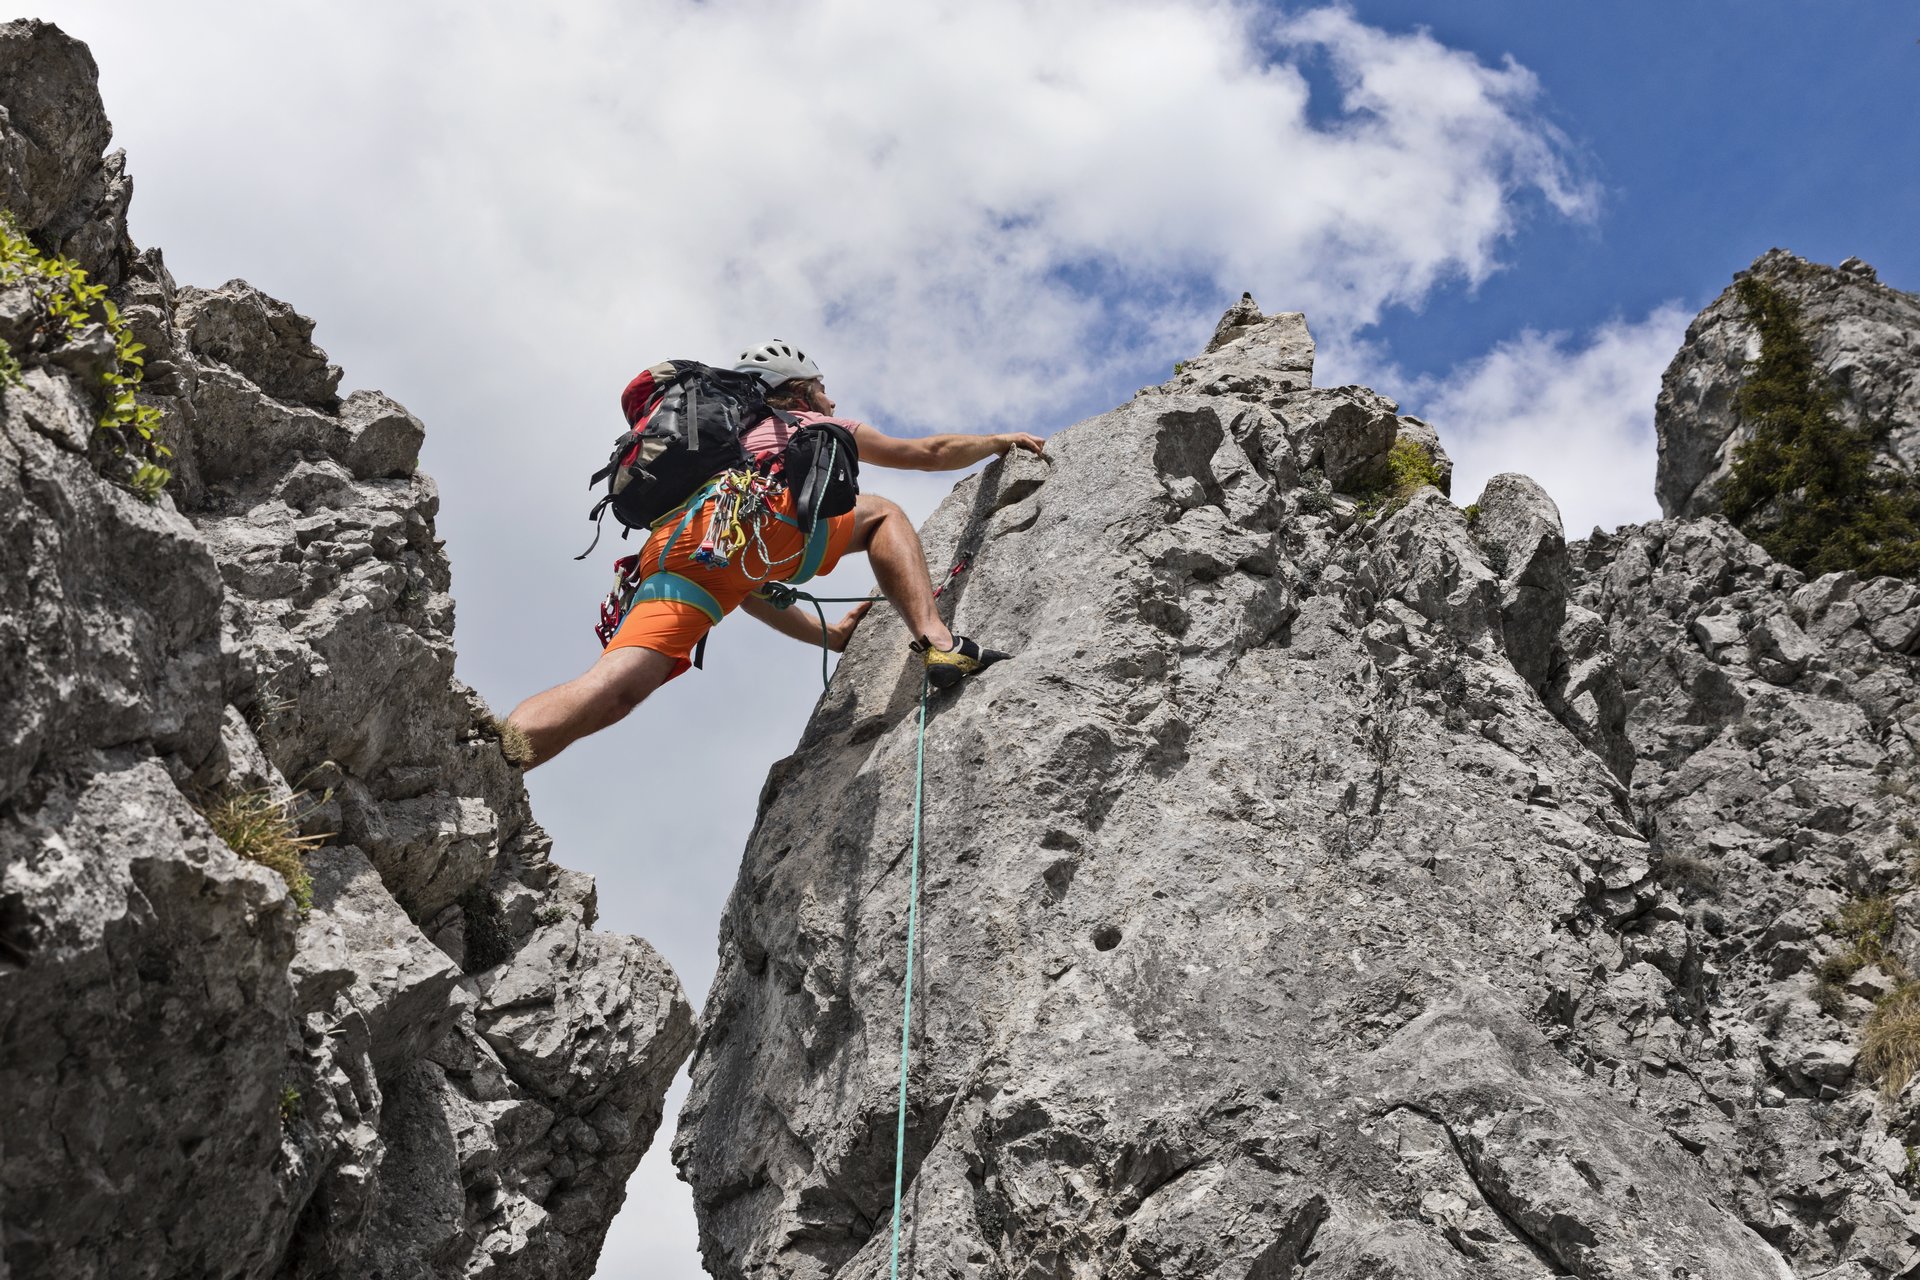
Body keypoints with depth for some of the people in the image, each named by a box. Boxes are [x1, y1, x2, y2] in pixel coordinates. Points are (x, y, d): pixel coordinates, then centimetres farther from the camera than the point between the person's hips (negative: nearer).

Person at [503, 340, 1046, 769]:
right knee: (880, 513, 22)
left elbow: (749, 590, 49)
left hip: (667, 552, 4)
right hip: (760, 520, -4)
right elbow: (932, 453, 45)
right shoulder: (820, 426, 35)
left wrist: (831, 635, 56)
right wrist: (1003, 441, 63)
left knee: (615, 689, -17)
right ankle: (937, 643, -3)